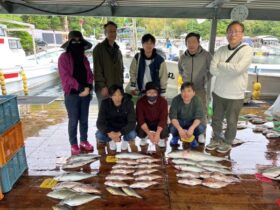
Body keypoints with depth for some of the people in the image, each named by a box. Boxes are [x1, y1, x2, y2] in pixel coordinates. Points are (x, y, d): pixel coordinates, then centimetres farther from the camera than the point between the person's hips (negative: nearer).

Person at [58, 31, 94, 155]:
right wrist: (80, 87, -19)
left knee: (84, 119, 12)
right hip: (72, 94, -4)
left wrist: (88, 86, -10)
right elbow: (65, 76, -12)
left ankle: (84, 141, 26)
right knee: (73, 121, 3)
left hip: (85, 93, 5)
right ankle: (74, 145, 17)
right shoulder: (64, 57, -4)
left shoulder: (83, 58, 11)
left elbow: (89, 74, 8)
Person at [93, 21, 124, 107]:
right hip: (104, 88, -6)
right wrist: (102, 86, -16)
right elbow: (97, 69, -11)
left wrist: (121, 84, 11)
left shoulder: (117, 49, 17)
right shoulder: (99, 48, -4)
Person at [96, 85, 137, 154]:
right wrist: (109, 133, -43)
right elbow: (100, 123, -23)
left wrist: (119, 133, -40)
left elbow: (132, 122, -26)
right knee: (99, 135, -27)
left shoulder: (128, 103, -21)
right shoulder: (105, 103, -19)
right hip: (110, 128, 1)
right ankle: (110, 141, 9)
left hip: (124, 128, -1)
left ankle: (125, 141, 7)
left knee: (132, 134, -32)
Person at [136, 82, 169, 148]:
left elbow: (163, 119, -24)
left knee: (165, 131, -30)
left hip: (158, 123, 0)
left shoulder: (163, 101, -20)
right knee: (139, 130, -29)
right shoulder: (140, 102, -19)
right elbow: (140, 119, -23)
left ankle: (162, 139, 10)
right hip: (145, 123, 1)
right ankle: (143, 138, 11)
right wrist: (149, 133, -36)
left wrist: (157, 133, -38)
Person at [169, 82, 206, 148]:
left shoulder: (197, 100, -20)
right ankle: (175, 137, 8)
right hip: (179, 121, 0)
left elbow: (199, 117, -22)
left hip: (192, 122, 1)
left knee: (201, 128, -29)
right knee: (172, 128, -31)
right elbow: (173, 116, -24)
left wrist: (192, 128, -40)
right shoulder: (176, 100, -21)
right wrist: (179, 129, -39)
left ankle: (194, 138, 8)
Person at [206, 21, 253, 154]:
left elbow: (238, 69, -26)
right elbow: (213, 70, -11)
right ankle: (217, 139, 39)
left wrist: (221, 64, -13)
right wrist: (231, 69, -17)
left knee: (231, 122, 13)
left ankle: (227, 143, 35)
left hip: (235, 95, -3)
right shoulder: (221, 50, 0)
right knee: (216, 119, 18)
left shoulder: (247, 51, -11)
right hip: (218, 92, 4)